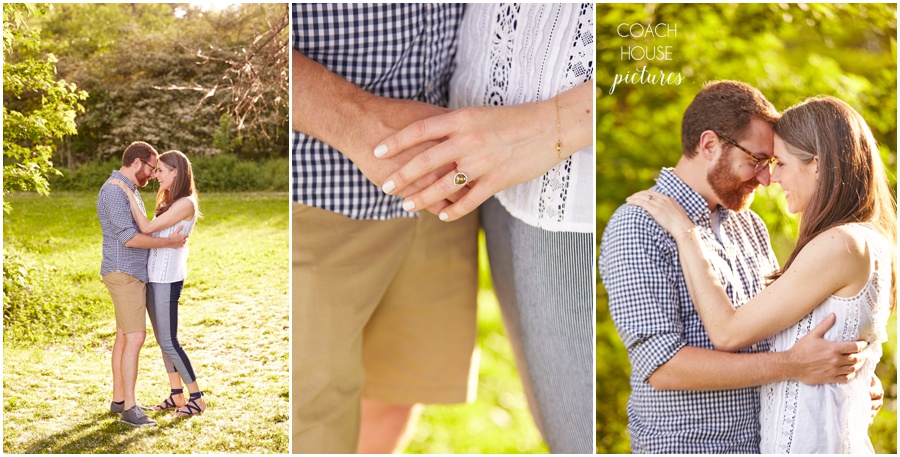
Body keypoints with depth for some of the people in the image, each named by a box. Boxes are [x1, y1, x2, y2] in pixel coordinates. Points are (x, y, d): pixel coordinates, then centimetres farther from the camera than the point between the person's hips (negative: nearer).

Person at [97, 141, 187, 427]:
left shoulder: (129, 190, 16)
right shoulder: (114, 191, -18)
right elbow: (129, 238, -24)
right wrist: (168, 242, -16)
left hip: (133, 273, 10)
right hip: (124, 274, -10)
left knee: (124, 337, 14)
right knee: (135, 338, -12)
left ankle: (119, 399, 22)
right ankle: (129, 409, -9)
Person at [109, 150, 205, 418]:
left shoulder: (186, 204, -15)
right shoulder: (168, 201, 15)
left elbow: (147, 227, -20)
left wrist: (127, 192, -18)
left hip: (168, 279, -9)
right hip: (153, 276, 9)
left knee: (168, 342, -6)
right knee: (162, 339, 12)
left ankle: (197, 398, 3)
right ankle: (176, 395, 21)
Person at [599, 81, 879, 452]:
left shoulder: (748, 225, 8)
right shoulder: (636, 229, -16)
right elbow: (661, 365, -23)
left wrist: (848, 372, 2)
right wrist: (791, 366, -23)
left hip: (762, 441, 7)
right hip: (682, 446, -7)